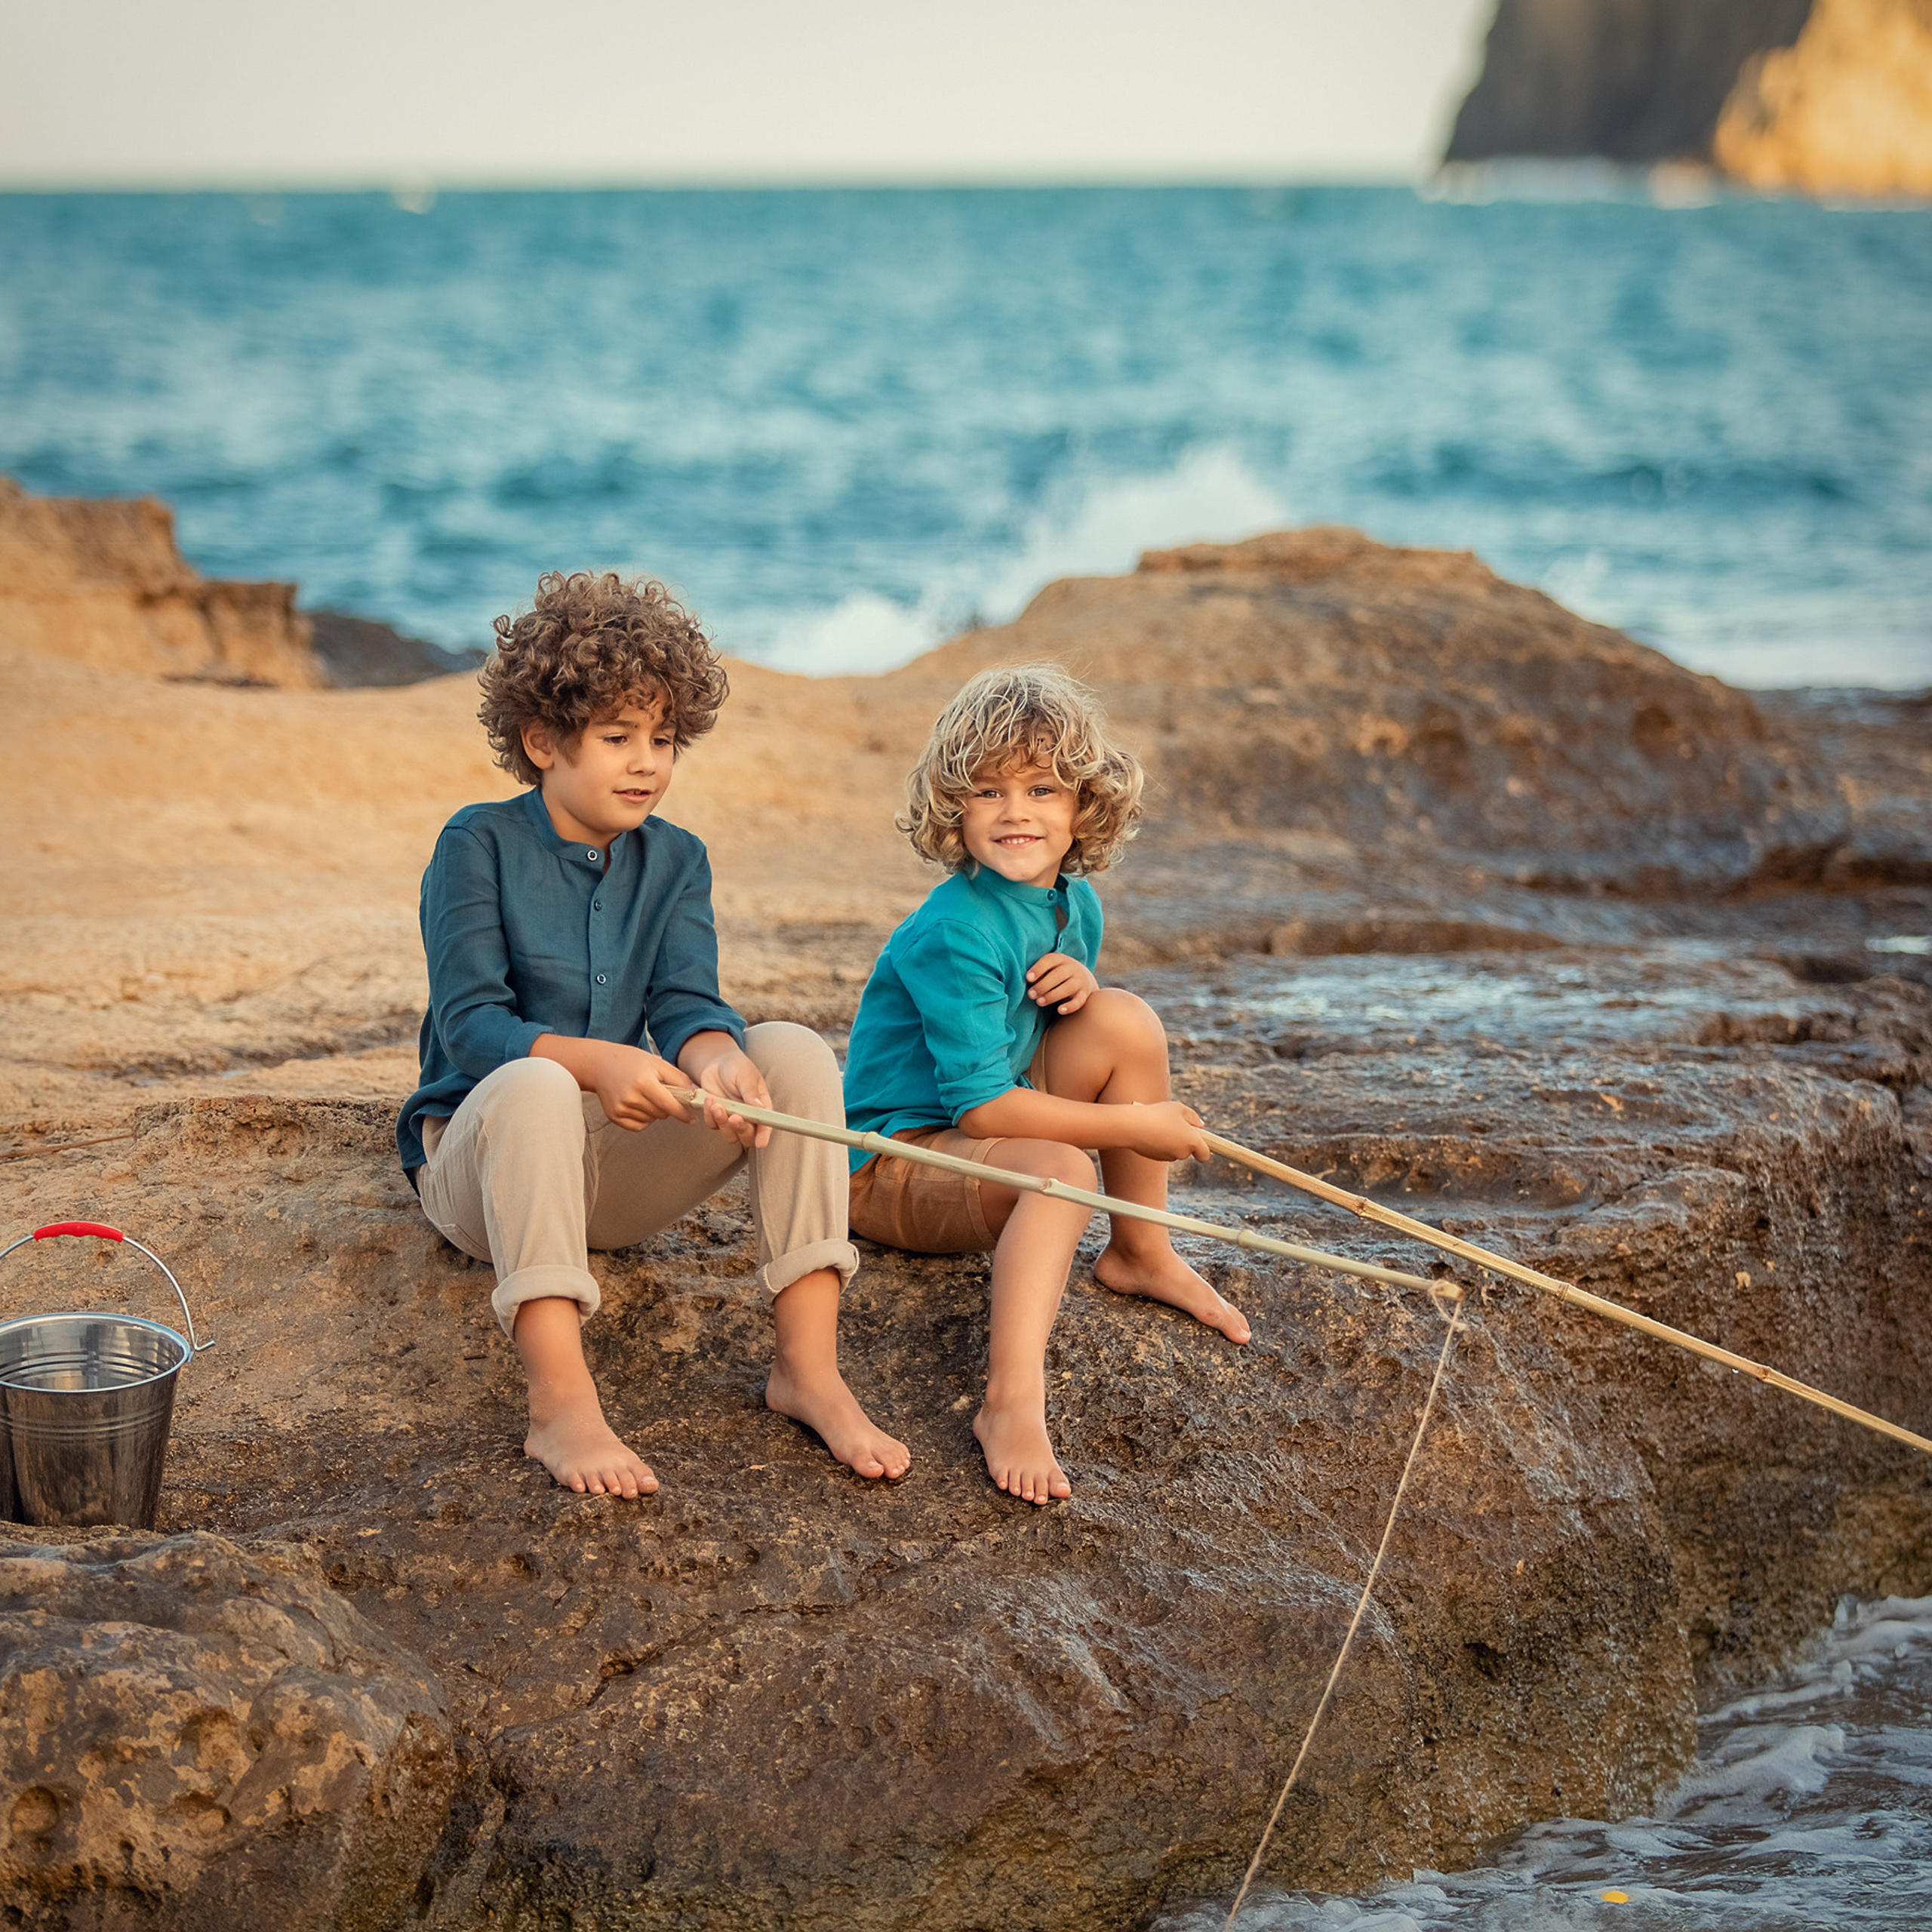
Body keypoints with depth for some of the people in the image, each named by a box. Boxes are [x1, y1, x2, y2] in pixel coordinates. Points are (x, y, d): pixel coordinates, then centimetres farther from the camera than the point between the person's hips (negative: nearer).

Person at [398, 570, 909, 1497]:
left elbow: (686, 1005, -7)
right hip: (477, 1158, -4)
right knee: (537, 1086, -39)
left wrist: (718, 1062, -33)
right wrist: (596, 1061, -36)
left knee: (794, 1051, -19)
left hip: (615, 1167, 4)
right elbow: (468, 1023, -17)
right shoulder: (481, 843, -6)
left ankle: (807, 1366, -26)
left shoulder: (675, 859, 7)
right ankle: (562, 1408, -49)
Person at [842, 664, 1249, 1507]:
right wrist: (1136, 1127, -23)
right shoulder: (956, 933, -24)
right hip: (896, 1161, -8)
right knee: (1060, 1170, -35)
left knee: (1129, 1020, -7)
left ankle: (1140, 1253, 3)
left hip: (988, 1138, 8)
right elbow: (980, 1105, -28)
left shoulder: (1075, 903, 2)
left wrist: (1080, 992, -11)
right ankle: (1012, 1403, -49)